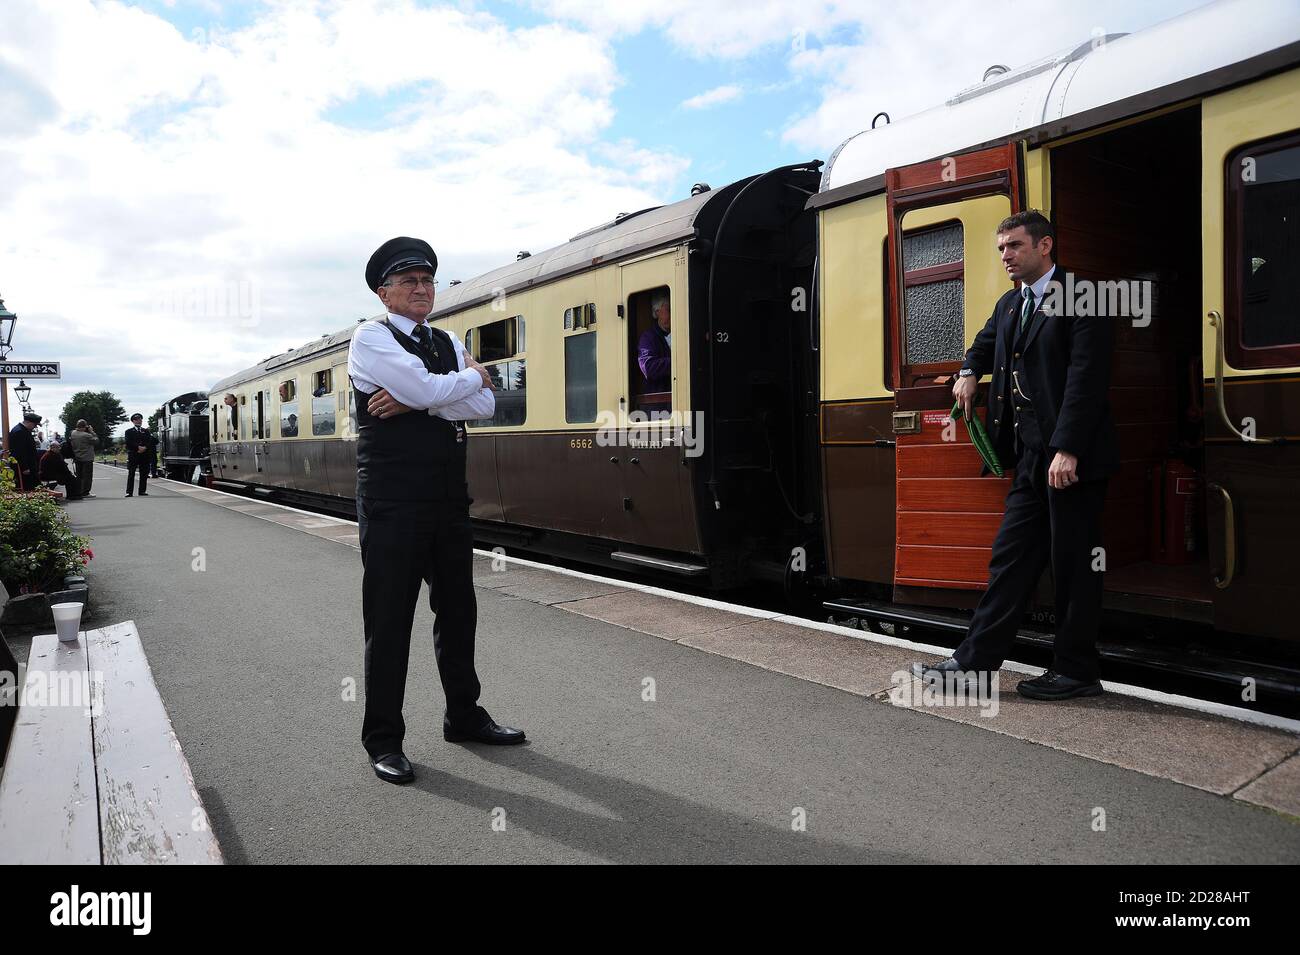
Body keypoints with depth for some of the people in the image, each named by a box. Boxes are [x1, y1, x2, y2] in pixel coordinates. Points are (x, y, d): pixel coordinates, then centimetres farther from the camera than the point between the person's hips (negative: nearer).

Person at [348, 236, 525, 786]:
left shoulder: (449, 343, 14)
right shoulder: (371, 338, -4)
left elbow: (484, 406, -2)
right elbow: (427, 390, -20)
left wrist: (415, 402, -13)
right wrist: (474, 374, -2)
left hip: (448, 499, 7)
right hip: (392, 502, -6)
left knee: (457, 610, 15)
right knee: (389, 620, 1)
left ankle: (463, 716, 31)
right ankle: (383, 740, 15)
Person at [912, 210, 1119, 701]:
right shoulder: (1009, 305, 17)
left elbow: (1086, 379, -17)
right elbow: (985, 342, 39)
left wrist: (1067, 450, -22)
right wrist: (969, 372, 18)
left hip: (1073, 459, -8)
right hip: (1031, 459, 8)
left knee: (1073, 566, 1)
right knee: (1010, 560, 8)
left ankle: (1075, 671, 14)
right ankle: (974, 661, 12)